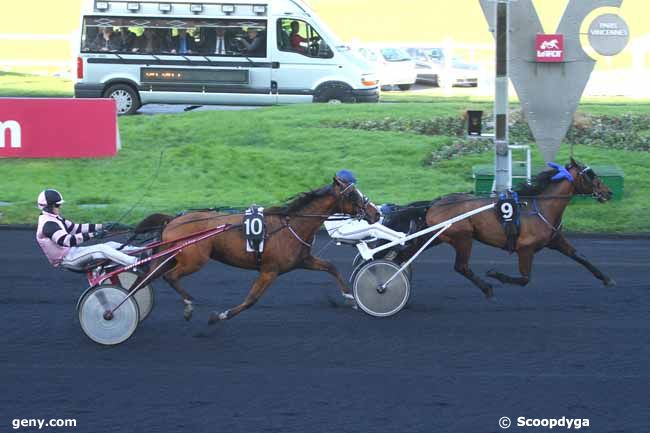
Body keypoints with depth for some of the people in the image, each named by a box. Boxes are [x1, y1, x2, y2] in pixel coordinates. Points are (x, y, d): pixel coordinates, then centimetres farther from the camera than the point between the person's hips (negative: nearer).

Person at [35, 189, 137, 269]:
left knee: (111, 245, 0)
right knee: (101, 249, -24)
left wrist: (101, 227, 8)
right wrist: (91, 235, -36)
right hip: (67, 259, -10)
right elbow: (65, 240, -31)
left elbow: (76, 228, 16)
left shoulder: (54, 219, 17)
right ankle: (136, 263, -32)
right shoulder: (48, 224, -17)